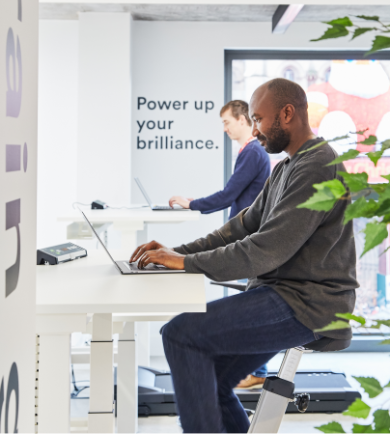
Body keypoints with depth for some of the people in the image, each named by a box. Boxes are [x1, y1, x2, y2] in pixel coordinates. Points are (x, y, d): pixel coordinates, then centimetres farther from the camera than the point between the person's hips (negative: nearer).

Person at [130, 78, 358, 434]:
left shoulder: (316, 167, -17)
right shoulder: (287, 168, 17)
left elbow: (266, 251, -24)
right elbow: (243, 226, 15)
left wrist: (187, 262, -19)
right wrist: (177, 251, 3)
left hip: (306, 305, -10)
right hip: (282, 293, 10)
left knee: (181, 333, -17)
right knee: (207, 381, 9)